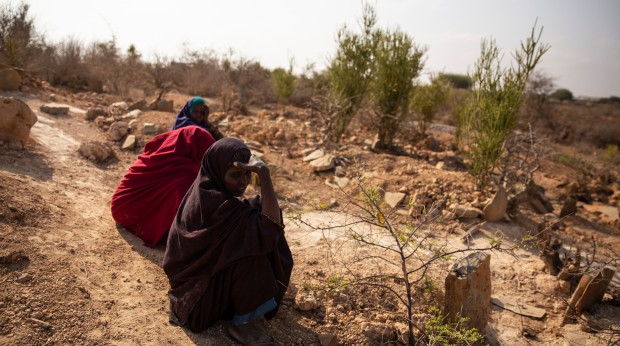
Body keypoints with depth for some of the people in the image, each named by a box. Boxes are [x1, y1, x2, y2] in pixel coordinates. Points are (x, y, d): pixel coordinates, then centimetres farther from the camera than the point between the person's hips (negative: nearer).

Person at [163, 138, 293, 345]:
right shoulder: (215, 202, -32)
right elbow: (271, 227, -36)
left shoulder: (208, 189, -4)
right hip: (198, 292, -9)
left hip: (204, 268, 9)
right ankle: (241, 323, -8)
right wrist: (264, 174, -35)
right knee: (253, 250, -25)